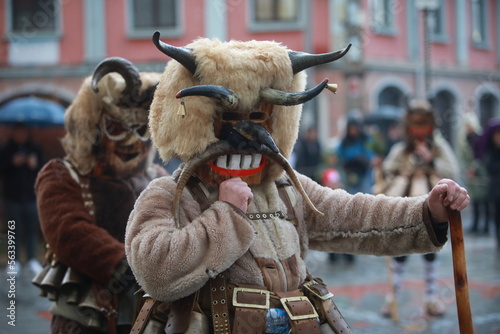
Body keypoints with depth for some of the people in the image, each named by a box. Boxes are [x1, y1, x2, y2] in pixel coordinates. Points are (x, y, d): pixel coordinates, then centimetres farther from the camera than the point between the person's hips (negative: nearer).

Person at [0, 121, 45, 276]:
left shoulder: (35, 149, 9)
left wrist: (35, 165, -11)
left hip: (31, 195, 1)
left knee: (32, 229, -1)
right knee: (15, 230, 0)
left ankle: (32, 260, 3)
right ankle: (15, 262, 6)